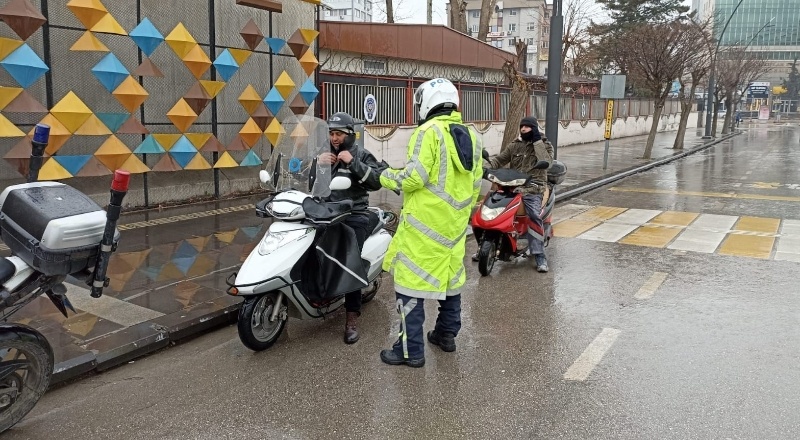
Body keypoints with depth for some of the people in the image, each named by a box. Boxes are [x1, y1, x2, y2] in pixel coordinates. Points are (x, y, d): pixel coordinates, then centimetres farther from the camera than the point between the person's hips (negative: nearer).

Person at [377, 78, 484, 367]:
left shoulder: (429, 132, -13)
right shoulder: (471, 136, 10)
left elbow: (414, 178, -20)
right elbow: (475, 183, 13)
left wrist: (386, 176, -3)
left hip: (425, 223, -8)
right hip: (454, 223, 8)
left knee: (411, 280, -2)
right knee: (449, 276, 19)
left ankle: (411, 349, 1)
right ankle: (447, 334, 33)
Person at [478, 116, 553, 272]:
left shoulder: (545, 145, 10)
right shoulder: (514, 145, 20)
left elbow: (546, 162, -9)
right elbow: (500, 159, 13)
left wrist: (537, 141, -8)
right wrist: (487, 162, -8)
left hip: (532, 189, -4)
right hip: (511, 186, 4)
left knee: (535, 217, -26)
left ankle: (540, 256, -23)